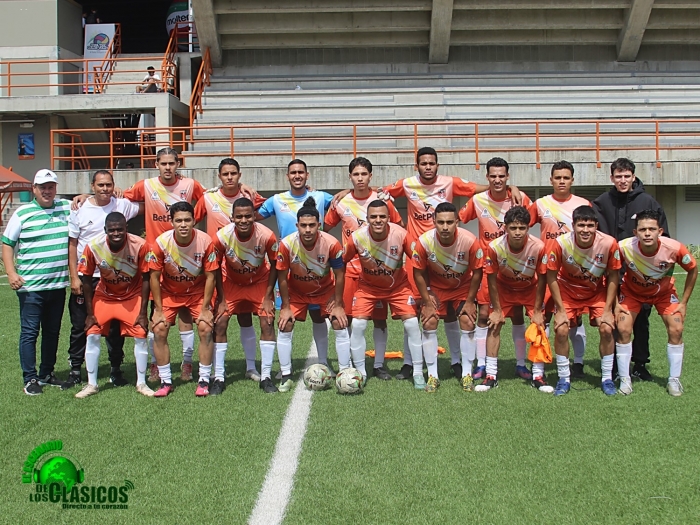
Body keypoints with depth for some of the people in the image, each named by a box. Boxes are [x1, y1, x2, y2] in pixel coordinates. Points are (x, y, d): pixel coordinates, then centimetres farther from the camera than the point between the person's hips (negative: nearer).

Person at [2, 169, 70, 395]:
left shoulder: (67, 208, 6)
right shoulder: (22, 213, -2)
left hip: (58, 284, 4)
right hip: (30, 286, -4)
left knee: (52, 331, 13)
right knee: (29, 332, -1)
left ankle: (47, 374, 25)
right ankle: (30, 379, 6)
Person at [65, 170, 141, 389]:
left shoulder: (122, 205, -1)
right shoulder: (80, 210, -2)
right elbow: (72, 244, 0)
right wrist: (74, 277, -6)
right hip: (84, 278, 0)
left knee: (114, 326, 8)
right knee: (80, 326, 6)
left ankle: (116, 369, 20)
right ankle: (75, 370, 16)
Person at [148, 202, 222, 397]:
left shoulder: (205, 241, -24)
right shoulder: (161, 242, -22)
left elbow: (210, 276, -14)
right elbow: (154, 277, -12)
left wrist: (205, 308, -14)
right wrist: (159, 310, -12)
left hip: (198, 292, -1)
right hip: (169, 293, 1)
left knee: (206, 328, -16)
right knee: (159, 330, -12)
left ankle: (204, 381, -2)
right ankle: (166, 381, 2)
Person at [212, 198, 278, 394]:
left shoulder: (267, 236, -29)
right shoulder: (222, 236, -28)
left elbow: (274, 265, -11)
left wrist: (268, 297, -12)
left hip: (259, 282, 0)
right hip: (231, 283, 0)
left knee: (267, 323, -9)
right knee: (219, 324, -9)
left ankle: (265, 376, 1)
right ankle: (218, 377, 1)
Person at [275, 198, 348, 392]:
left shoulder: (331, 244, -29)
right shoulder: (287, 244, -29)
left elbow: (339, 275, -14)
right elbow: (282, 277, -16)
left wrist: (338, 305, -11)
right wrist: (285, 307, -12)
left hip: (325, 290, 0)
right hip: (296, 292, 0)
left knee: (340, 325, -9)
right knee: (285, 327, -9)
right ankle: (286, 376, 3)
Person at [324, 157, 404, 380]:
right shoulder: (341, 202, 0)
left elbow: (400, 227, 10)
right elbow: (325, 228, 12)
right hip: (350, 267, 1)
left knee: (379, 318, 2)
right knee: (346, 317, 1)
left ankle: (379, 364, 13)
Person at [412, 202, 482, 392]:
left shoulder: (470, 241, -29)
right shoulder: (424, 241, -28)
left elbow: (477, 272, -14)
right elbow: (418, 272, -13)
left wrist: (470, 301, -10)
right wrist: (427, 302, -11)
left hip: (463, 287, 0)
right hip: (436, 287, 1)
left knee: (467, 321, -11)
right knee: (429, 323, -11)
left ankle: (467, 374, 3)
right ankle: (432, 375, 1)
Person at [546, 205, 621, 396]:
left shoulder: (609, 243, -26)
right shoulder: (560, 243, -28)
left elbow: (613, 276, -11)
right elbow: (551, 277, -16)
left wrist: (607, 309, -12)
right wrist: (560, 309, -15)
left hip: (597, 292, 1)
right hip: (568, 291, -1)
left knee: (607, 329, -13)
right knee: (561, 330, -14)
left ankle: (607, 378, 6)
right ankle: (563, 379, 4)